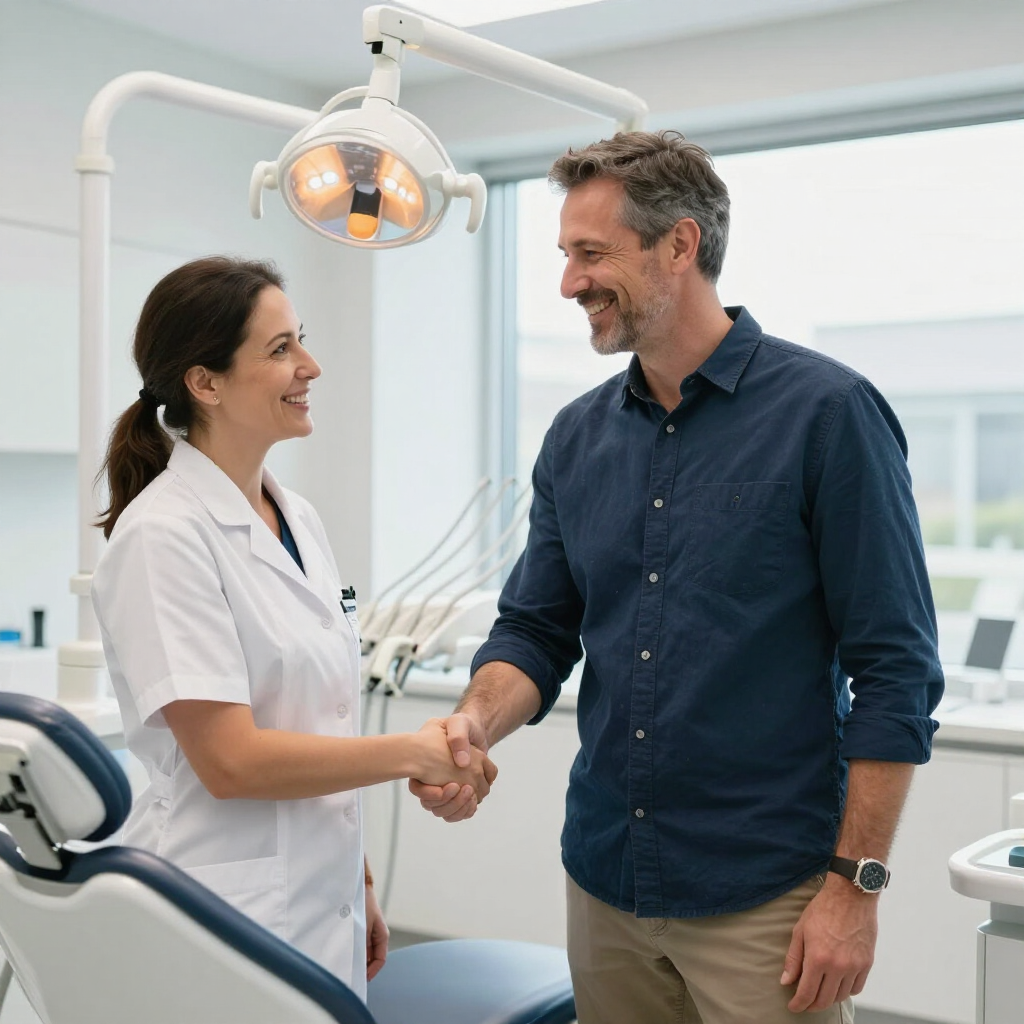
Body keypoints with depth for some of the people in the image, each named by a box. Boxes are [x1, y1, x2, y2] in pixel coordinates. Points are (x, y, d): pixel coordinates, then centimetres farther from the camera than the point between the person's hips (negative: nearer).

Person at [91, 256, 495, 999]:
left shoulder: (300, 520, 7)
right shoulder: (163, 535, -17)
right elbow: (231, 759, -20)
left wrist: (360, 886, 15)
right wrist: (415, 753, -12)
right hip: (227, 930, -7)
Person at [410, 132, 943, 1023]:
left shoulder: (828, 412, -11)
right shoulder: (578, 438, 5)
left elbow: (895, 670, -12)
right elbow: (536, 634, 8)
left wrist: (856, 884, -14)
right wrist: (475, 723, -12)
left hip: (765, 898, -5)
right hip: (605, 883, 5)